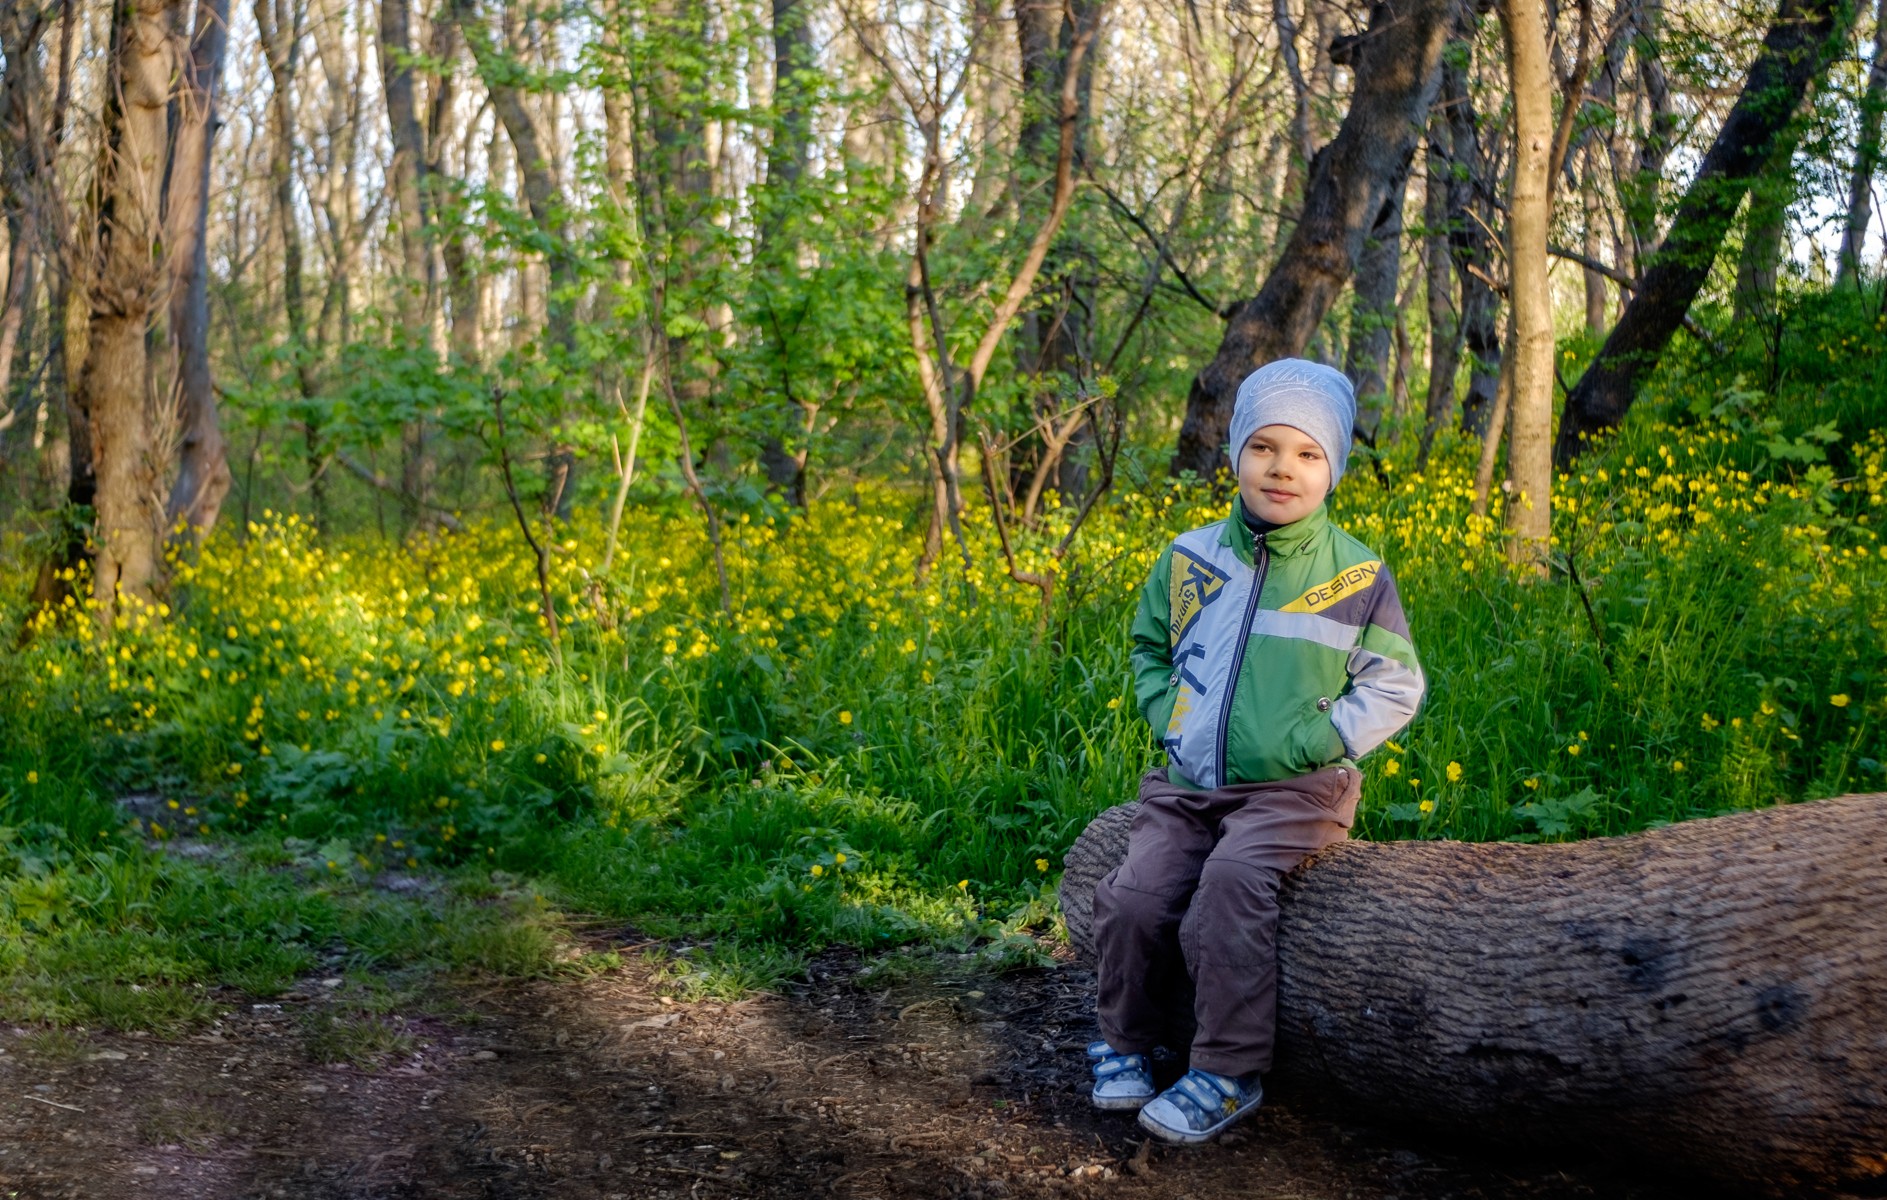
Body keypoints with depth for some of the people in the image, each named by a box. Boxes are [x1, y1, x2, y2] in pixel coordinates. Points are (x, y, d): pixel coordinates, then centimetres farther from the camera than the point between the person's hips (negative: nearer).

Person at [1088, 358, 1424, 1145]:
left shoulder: (1357, 577, -2)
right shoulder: (1189, 559, 6)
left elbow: (1394, 688, 1)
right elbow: (1150, 648, 22)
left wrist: (1306, 743, -11)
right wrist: (1166, 718, 3)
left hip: (1296, 790, -3)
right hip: (1187, 783, 4)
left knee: (1232, 881, -31)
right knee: (1135, 896, -18)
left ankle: (1230, 1071, -18)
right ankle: (1128, 1038, 10)